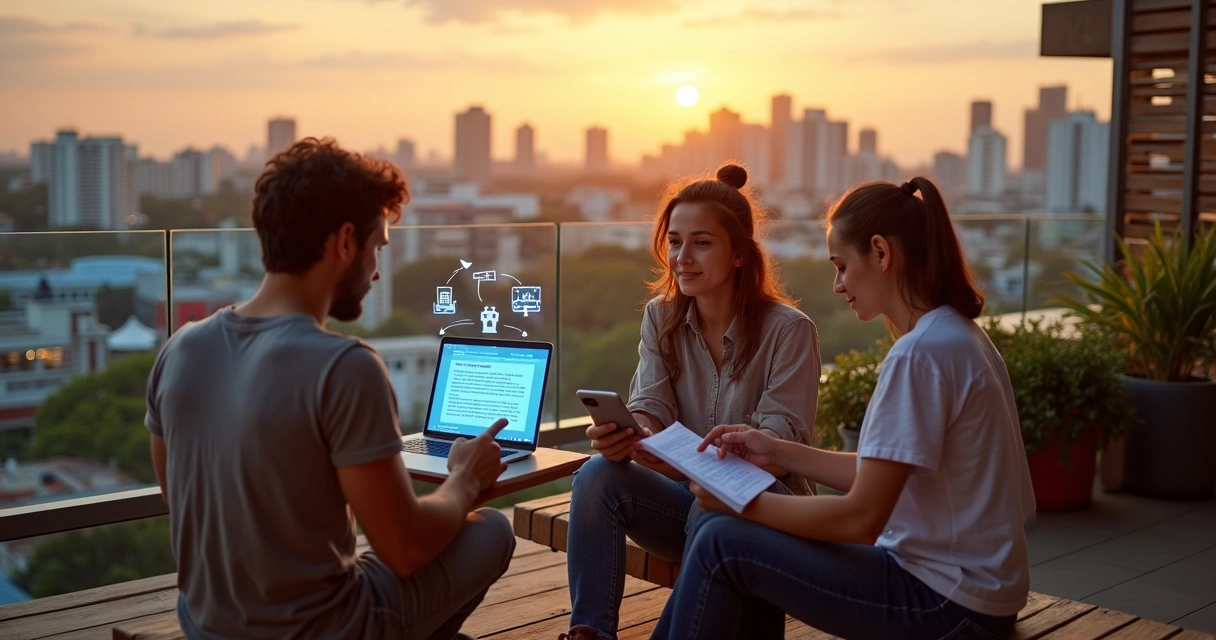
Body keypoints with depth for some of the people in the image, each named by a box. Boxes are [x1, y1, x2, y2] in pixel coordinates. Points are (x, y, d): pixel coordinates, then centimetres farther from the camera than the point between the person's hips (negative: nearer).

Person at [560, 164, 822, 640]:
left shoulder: (790, 330, -12)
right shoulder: (661, 318, 4)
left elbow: (781, 438, -19)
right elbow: (650, 407, -5)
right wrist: (622, 436, -32)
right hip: (688, 496, 4)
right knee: (598, 475, -24)